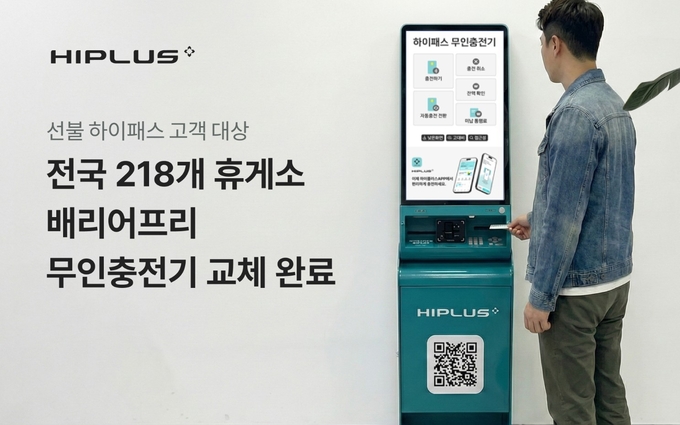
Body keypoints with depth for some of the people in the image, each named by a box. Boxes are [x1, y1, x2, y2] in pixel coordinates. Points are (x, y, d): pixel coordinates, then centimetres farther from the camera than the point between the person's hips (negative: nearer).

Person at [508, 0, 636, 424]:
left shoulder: (575, 113, -22)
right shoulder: (614, 105, 8)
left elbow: (565, 219, -23)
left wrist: (541, 297, -16)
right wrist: (537, 219, 31)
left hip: (576, 286, -9)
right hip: (615, 277, 9)